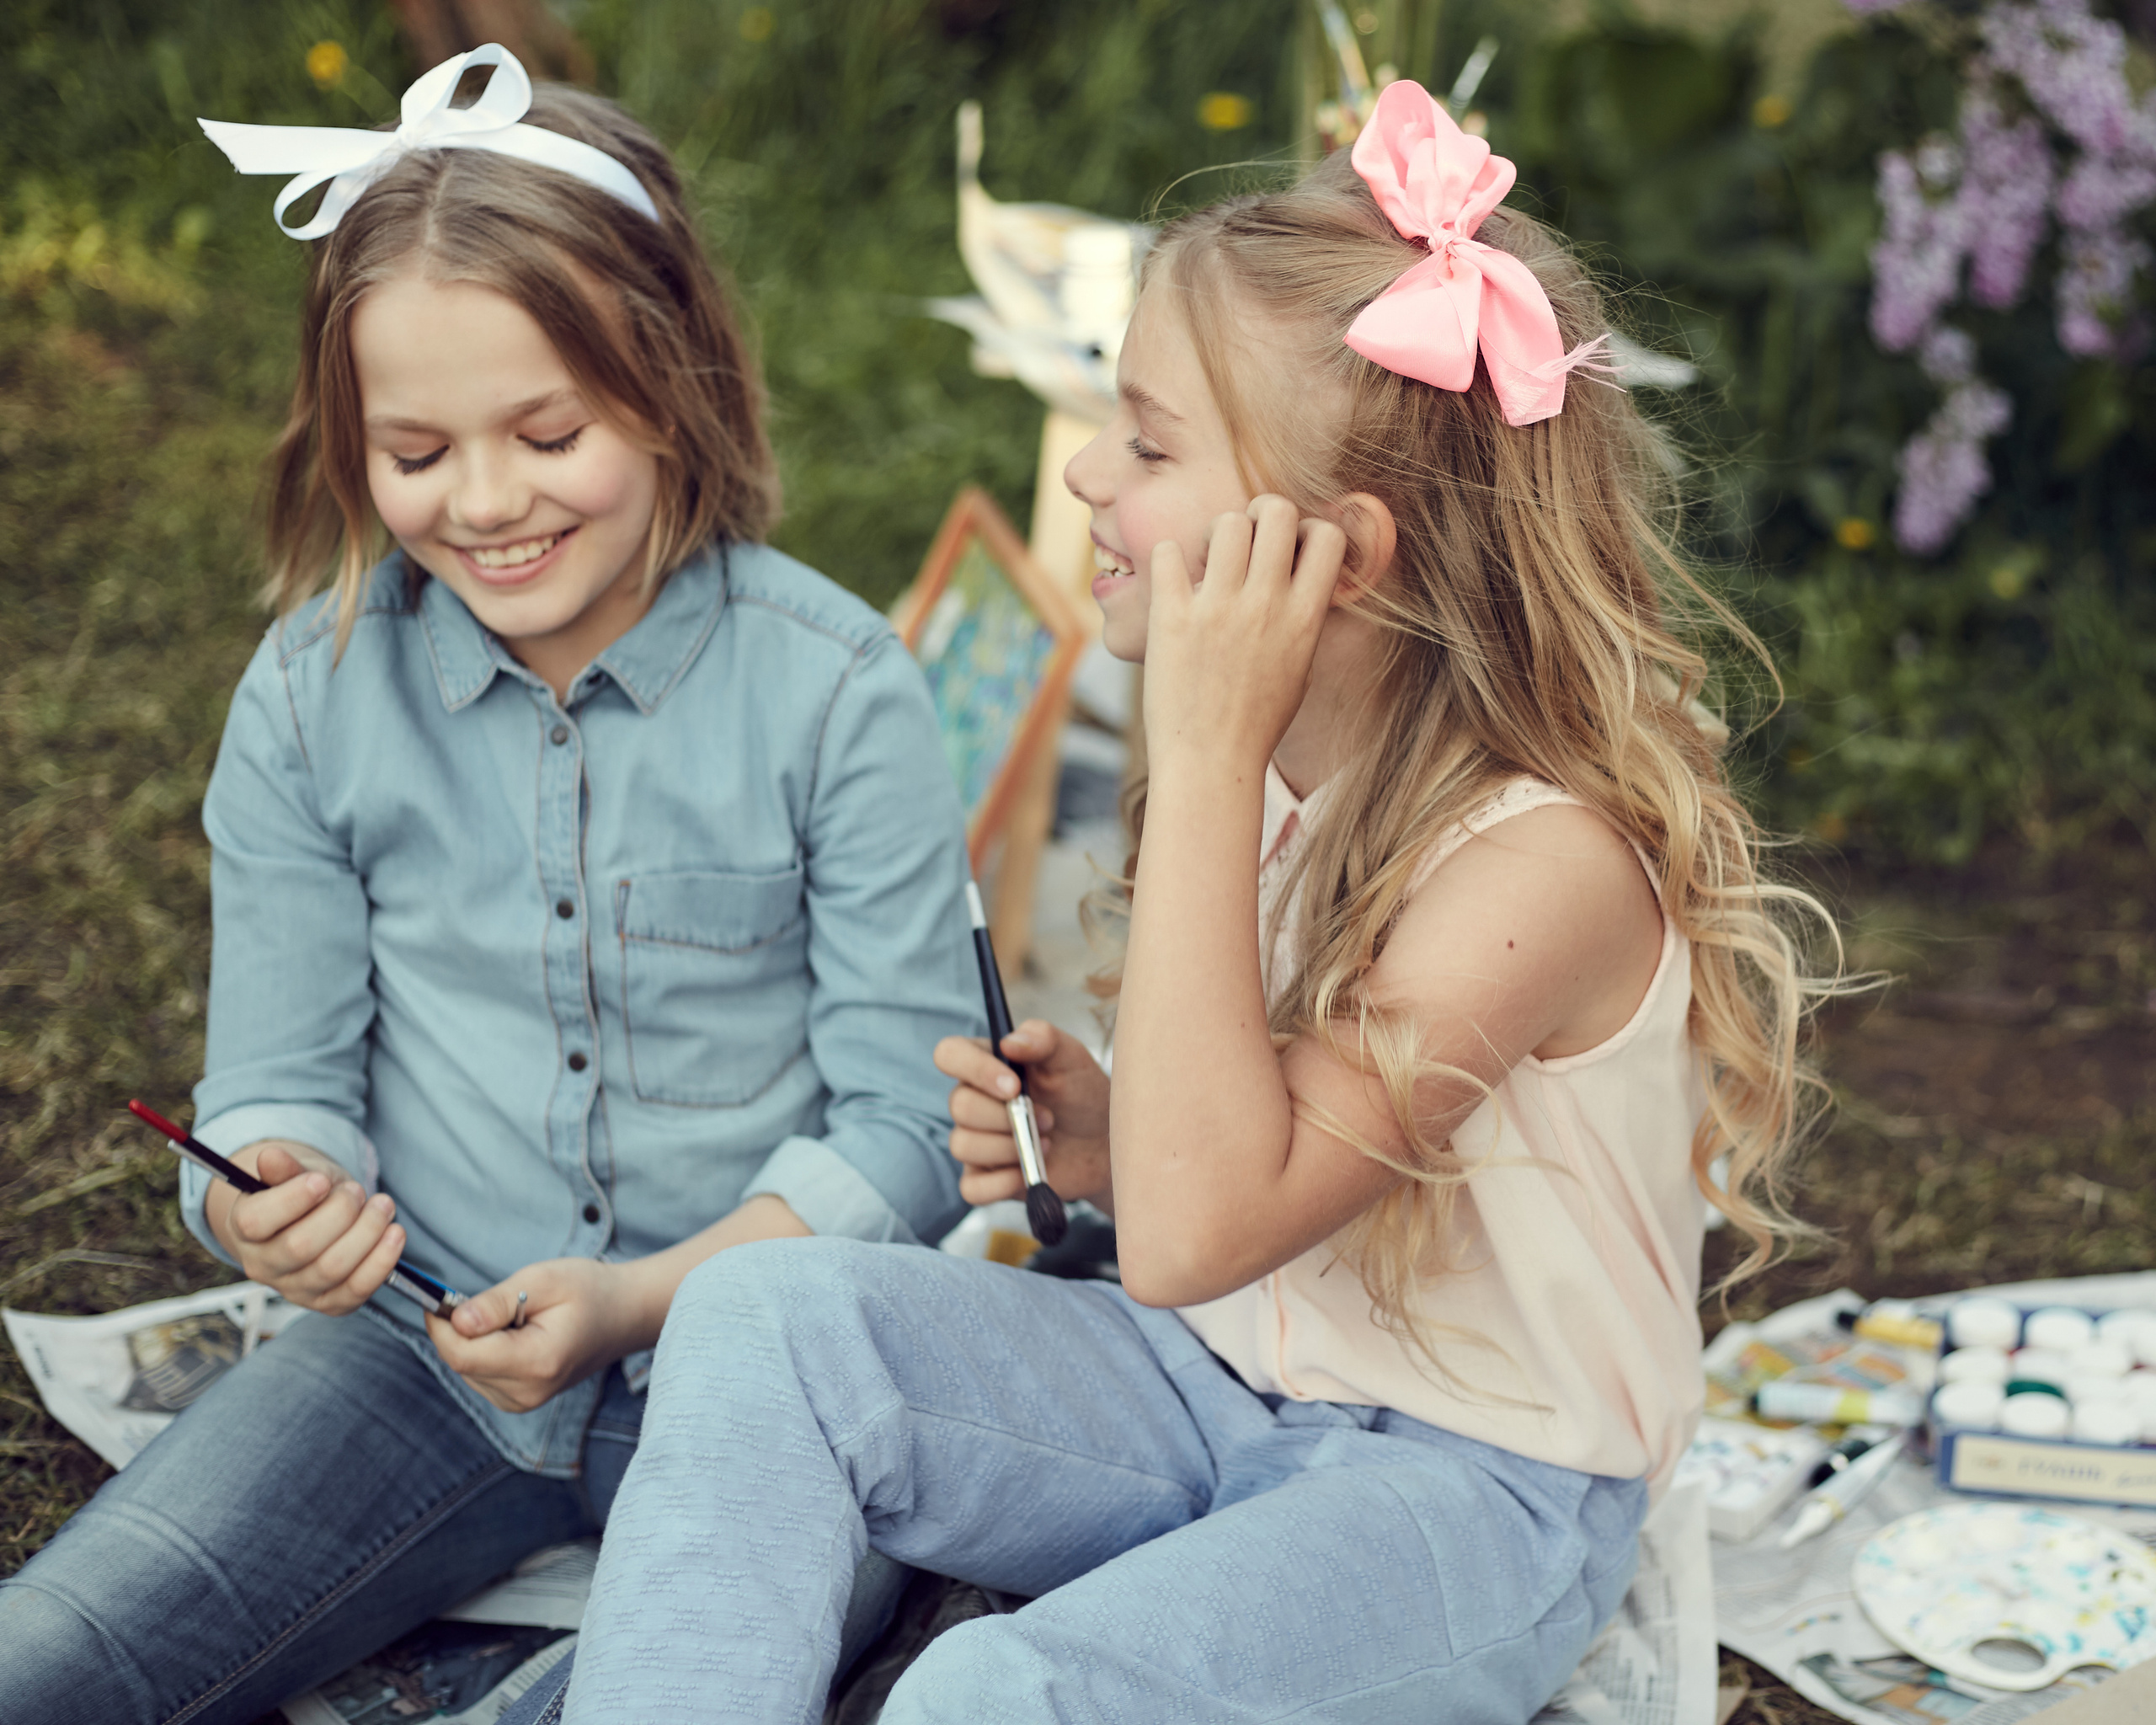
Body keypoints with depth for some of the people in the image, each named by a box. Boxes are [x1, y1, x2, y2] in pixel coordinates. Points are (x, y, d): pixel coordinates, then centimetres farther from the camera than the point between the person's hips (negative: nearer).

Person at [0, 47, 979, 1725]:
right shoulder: (312, 691, 0)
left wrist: (646, 1296, -21)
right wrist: (275, 1204, -19)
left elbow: (908, 1120, -8)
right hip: (427, 1346, 3)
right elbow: (281, 1078, 5)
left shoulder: (836, 688, -9)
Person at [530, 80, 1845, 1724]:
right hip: (1219, 1390, 7)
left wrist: (1204, 757, -32)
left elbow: (1196, 1231, -33)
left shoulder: (1548, 855, -24)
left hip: (1472, 1486, -7)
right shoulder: (1281, 763, 0)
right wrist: (1101, 1135, -7)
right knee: (765, 1316, -14)